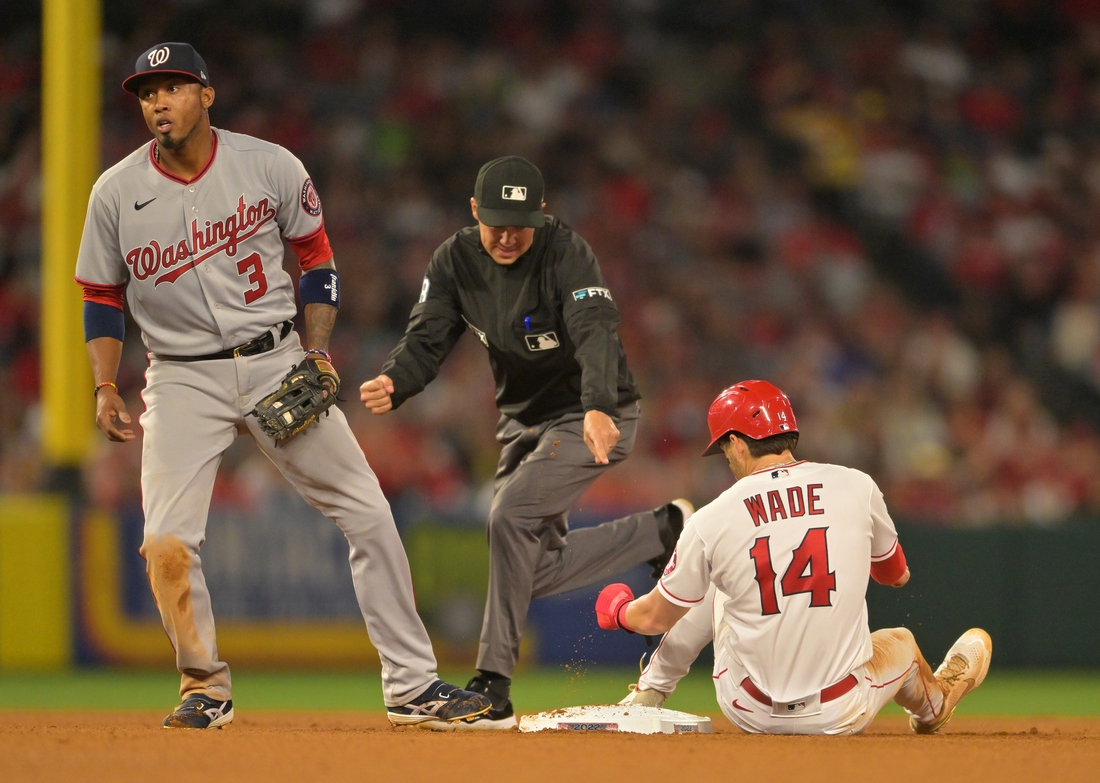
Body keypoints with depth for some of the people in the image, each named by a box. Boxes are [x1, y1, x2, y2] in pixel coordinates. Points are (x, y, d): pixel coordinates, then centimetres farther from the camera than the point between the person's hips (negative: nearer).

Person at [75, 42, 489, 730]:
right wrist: (105, 388, -3)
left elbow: (318, 257, 7)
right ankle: (206, 689, 7)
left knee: (367, 513, -3)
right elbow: (103, 297, 9)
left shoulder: (271, 167, -5)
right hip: (183, 381, 0)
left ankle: (412, 685, 6)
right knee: (166, 543, -15)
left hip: (277, 363, 0)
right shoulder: (116, 194, -3)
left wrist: (318, 353, -4)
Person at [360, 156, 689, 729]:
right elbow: (426, 339, -14)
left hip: (596, 417, -7)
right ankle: (660, 531, 27)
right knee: (540, 570, 7)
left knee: (512, 514, -25)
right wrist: (392, 385, -38)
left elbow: (596, 334, -38)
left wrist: (598, 409, -57)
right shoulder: (456, 261, -7)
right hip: (522, 419, 7)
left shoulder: (565, 252, -24)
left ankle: (493, 690, -21)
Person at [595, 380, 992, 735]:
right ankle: (934, 701, 67)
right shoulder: (857, 487, -6)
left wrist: (616, 611, 27)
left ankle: (647, 696, 38)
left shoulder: (709, 522, -10)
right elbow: (896, 573, 15)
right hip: (843, 716, 1)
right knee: (901, 642, 34)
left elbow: (655, 618, 4)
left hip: (751, 715, -1)